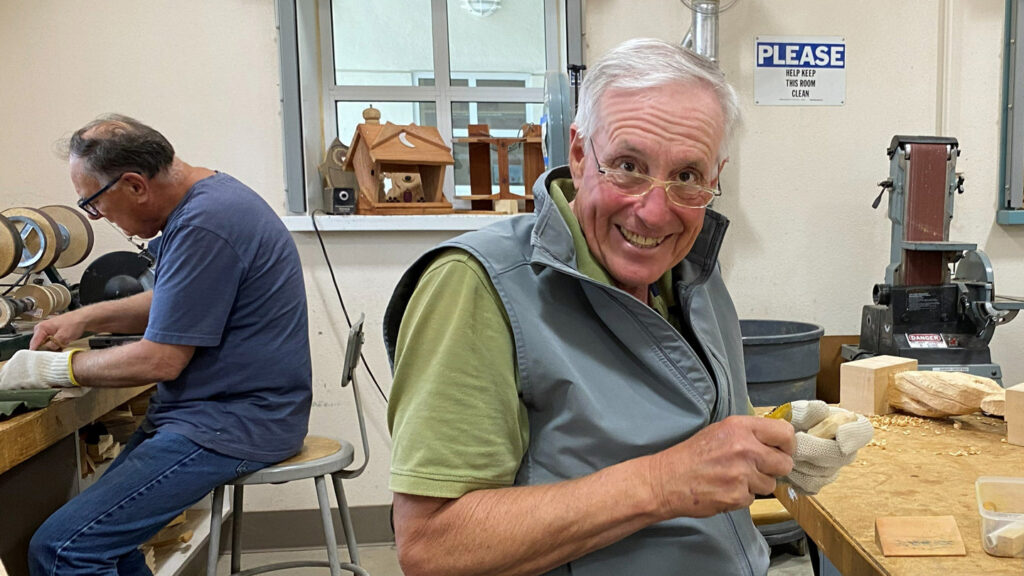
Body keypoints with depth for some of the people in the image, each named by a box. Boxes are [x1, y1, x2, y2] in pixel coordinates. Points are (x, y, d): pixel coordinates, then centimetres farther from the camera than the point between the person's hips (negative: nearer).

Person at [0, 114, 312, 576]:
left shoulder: (205, 227, -23)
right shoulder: (205, 195, 10)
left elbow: (160, 360, -18)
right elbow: (174, 303, 26)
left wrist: (49, 369, -4)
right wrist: (86, 317, 15)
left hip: (235, 423, -11)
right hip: (215, 407, 11)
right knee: (101, 530, 15)